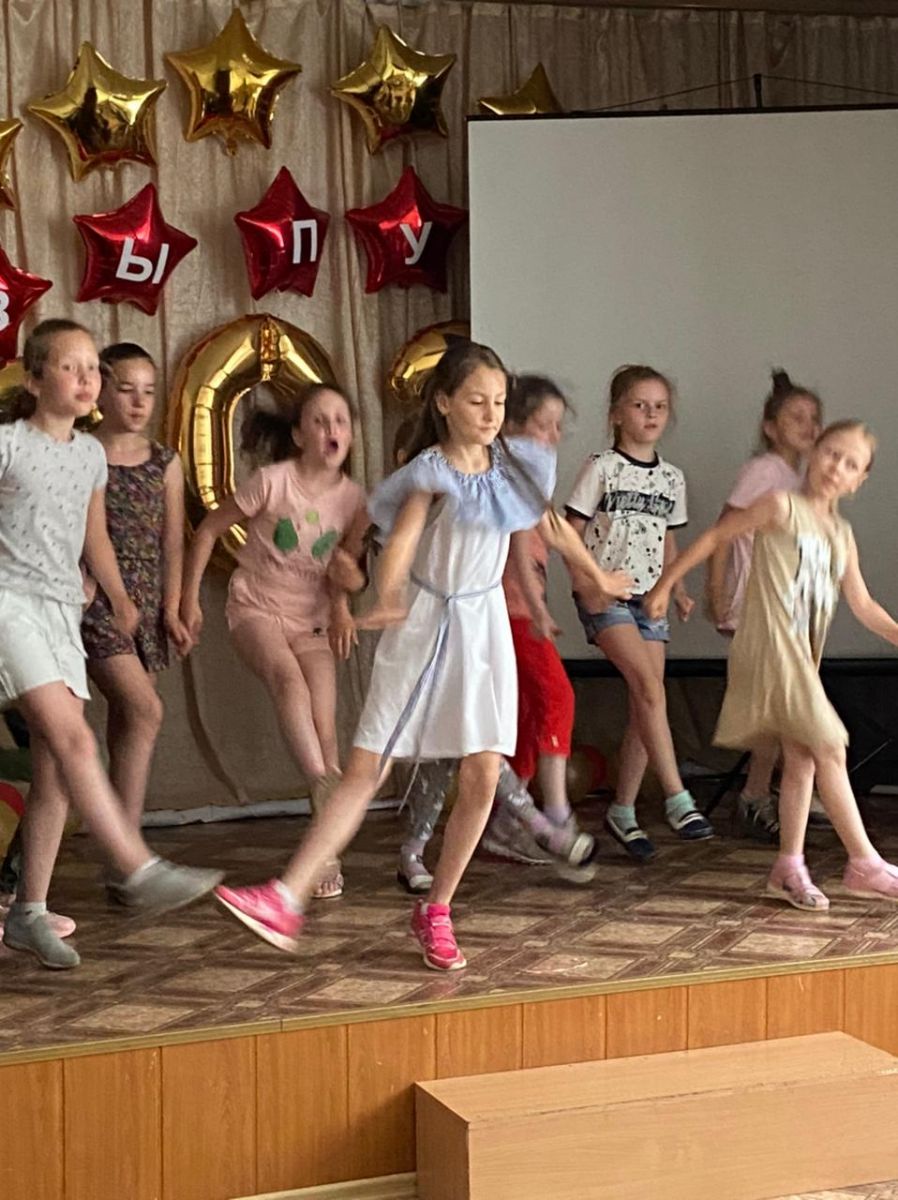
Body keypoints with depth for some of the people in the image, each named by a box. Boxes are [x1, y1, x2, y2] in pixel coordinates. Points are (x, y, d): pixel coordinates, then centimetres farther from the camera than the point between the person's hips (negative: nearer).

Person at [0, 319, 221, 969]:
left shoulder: (92, 453, 14)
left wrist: (120, 598, 24)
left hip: (63, 610, 6)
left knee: (55, 769, 1)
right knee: (73, 739, -20)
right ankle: (141, 872, -23)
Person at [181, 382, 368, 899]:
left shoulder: (352, 497, -4)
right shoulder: (273, 482, -14)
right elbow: (209, 530, -4)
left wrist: (342, 604, 2)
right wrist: (190, 598, -3)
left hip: (311, 619, 3)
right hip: (256, 607, -3)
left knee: (325, 727, -10)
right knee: (289, 678, -36)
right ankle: (326, 788, -38)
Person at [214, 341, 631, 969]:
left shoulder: (514, 463, 4)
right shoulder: (431, 471, -9)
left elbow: (553, 526, 22)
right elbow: (402, 536, -25)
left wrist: (599, 575, 34)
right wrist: (387, 598, -45)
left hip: (484, 624, 3)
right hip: (423, 624, -3)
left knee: (482, 778, -4)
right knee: (366, 771, -7)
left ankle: (436, 911, 11)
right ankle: (287, 898, -7)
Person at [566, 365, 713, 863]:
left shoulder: (672, 478, 12)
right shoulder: (601, 468, -4)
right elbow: (572, 533, -4)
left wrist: (678, 589, 6)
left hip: (649, 598, 6)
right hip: (604, 596, -6)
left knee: (644, 707, 3)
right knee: (651, 690, -19)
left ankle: (623, 811, 13)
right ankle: (678, 801, -17)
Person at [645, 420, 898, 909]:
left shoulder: (842, 535, 16)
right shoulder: (782, 507, -5)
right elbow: (714, 537, -2)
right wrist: (665, 584, -3)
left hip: (801, 655, 8)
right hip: (771, 644, -8)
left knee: (801, 758, 8)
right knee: (829, 749, -9)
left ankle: (789, 868, 15)